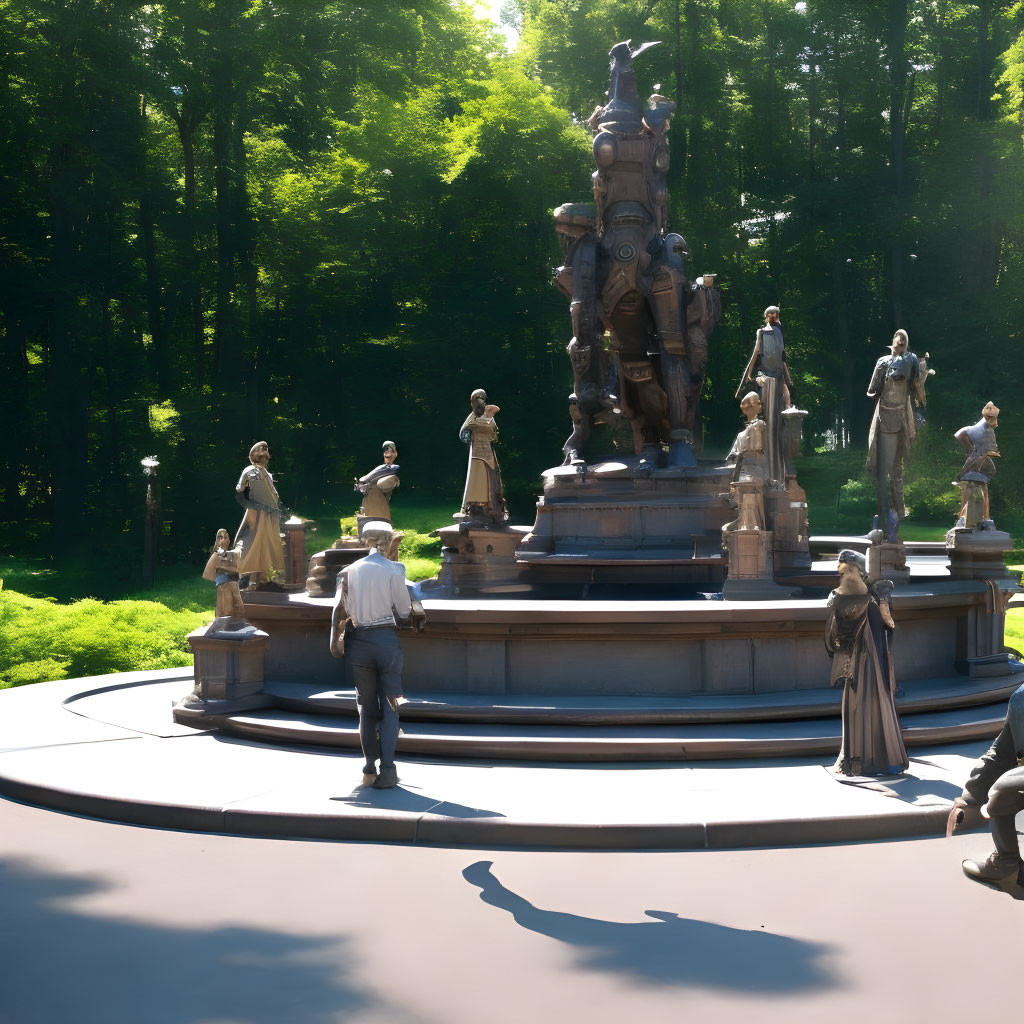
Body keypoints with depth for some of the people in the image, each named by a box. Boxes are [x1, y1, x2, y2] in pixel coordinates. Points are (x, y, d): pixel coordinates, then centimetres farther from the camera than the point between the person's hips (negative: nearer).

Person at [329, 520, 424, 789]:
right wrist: (414, 610, 17)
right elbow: (405, 613, -4)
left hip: (359, 642, 3)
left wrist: (336, 640, 12)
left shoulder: (351, 571, 1)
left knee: (366, 707, 13)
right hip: (387, 640, -2)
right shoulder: (394, 570, -6)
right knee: (390, 706, 4)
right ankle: (387, 771, -4)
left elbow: (339, 609, 0)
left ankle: (370, 769, 12)